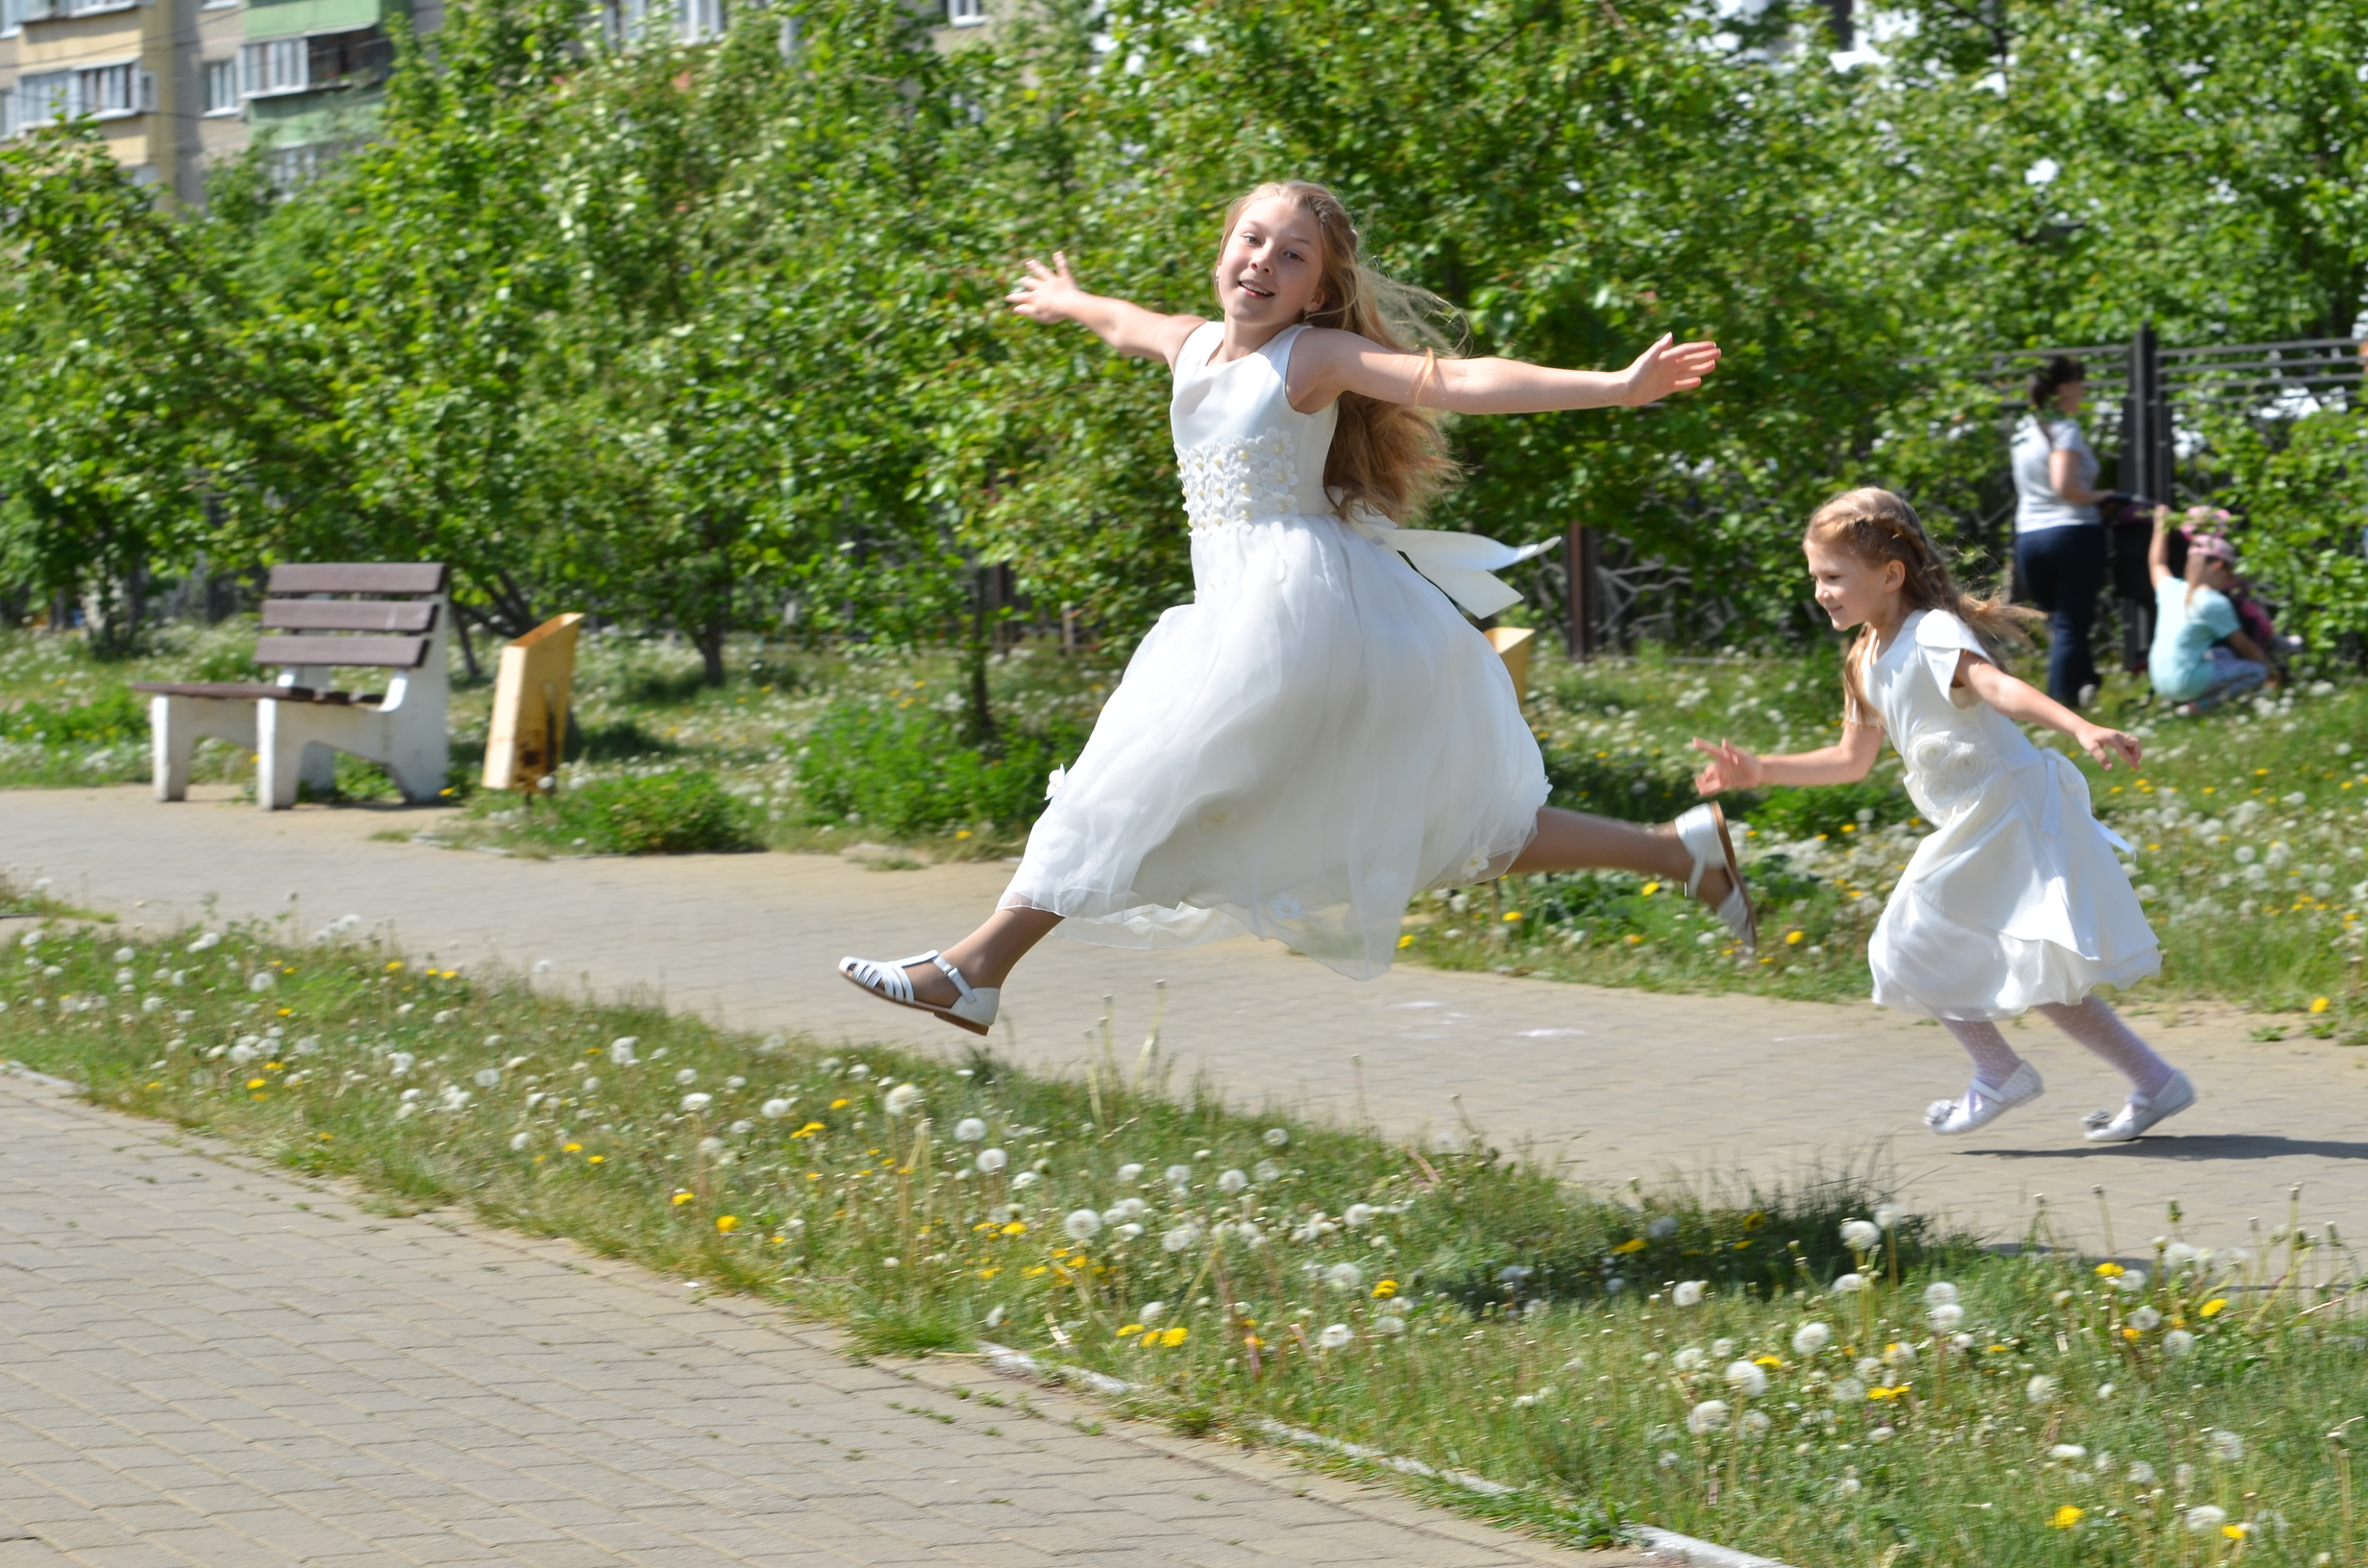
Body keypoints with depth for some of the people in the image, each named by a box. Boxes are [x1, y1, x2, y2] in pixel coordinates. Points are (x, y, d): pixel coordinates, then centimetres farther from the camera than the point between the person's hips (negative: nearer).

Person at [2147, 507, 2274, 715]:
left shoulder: (2172, 589, 6)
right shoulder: (2215, 604, -13)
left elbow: (2157, 565, 30)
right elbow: (2243, 646, -4)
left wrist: (2161, 524, 39)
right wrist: (2266, 663, 13)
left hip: (2160, 681, 8)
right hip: (2186, 682, -8)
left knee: (2224, 653, 30)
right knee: (2257, 670, -2)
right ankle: (2199, 706, -13)